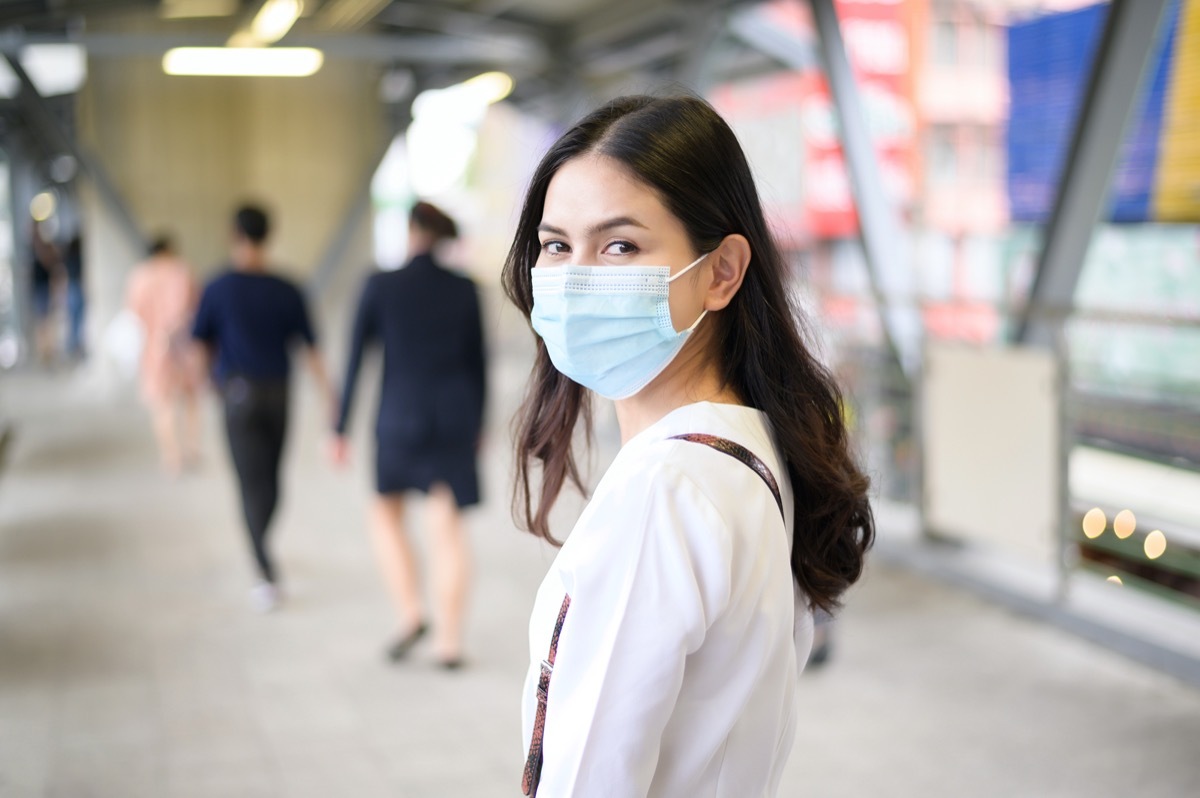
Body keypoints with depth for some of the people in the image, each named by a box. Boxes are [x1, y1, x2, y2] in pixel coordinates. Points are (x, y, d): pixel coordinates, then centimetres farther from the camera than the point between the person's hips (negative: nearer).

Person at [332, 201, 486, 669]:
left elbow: (355, 361, -3)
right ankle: (450, 640, 5)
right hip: (454, 418, 2)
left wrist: (340, 429, 4)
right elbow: (478, 362, 8)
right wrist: (477, 424, 20)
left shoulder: (381, 286, -5)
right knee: (447, 528, 5)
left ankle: (411, 613, 7)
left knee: (386, 512, 19)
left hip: (400, 416, -2)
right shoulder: (464, 289, 2)